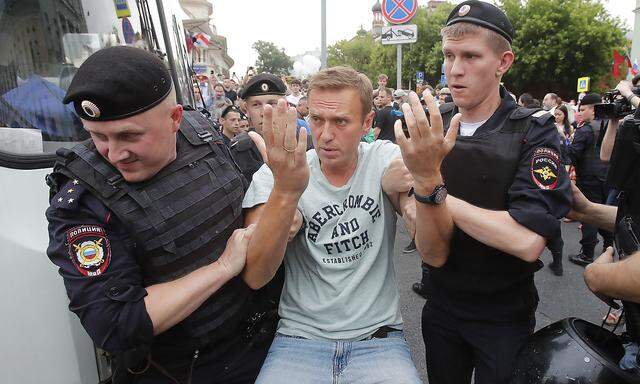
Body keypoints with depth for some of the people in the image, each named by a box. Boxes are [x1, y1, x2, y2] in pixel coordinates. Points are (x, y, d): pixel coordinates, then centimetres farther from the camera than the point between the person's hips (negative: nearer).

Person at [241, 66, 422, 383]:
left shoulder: (384, 160, -3)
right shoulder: (276, 176, -5)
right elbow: (254, 277, -18)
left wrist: (428, 178, -37)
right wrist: (286, 192, -33)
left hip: (378, 337, 1)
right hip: (300, 337, 0)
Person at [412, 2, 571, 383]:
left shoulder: (534, 132, -14)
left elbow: (527, 242, -29)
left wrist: (433, 188, -25)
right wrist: (427, 183, -30)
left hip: (505, 318, -3)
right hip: (441, 307, 3)